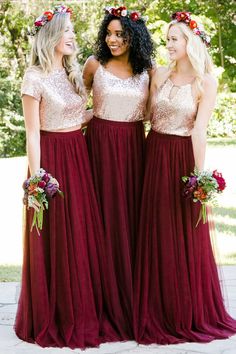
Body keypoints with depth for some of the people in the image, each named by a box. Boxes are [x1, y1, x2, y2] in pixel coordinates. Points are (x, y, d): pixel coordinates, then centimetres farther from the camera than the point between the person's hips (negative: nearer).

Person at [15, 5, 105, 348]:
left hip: (79, 156, 7)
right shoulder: (35, 78, -10)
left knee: (84, 234, 10)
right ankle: (56, 317, 15)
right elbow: (33, 133, -11)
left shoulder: (73, 72, 11)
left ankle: (82, 313, 22)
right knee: (54, 240, 1)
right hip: (52, 157, -7)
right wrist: (36, 180, -14)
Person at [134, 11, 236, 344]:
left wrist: (200, 174, -14)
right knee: (157, 235, 11)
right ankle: (161, 312, 25)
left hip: (184, 158, -5)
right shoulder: (160, 75, 7)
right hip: (156, 157, 5)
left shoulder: (205, 82, -7)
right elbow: (150, 117, 10)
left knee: (187, 236, 4)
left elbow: (199, 129, -12)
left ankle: (192, 313, 20)